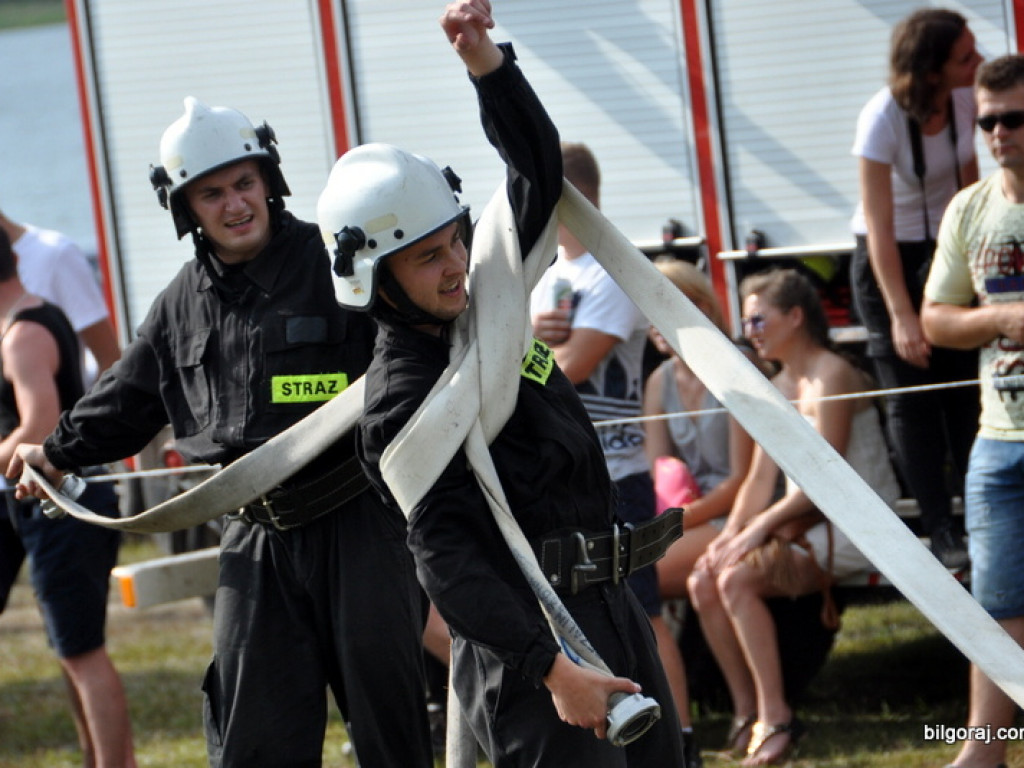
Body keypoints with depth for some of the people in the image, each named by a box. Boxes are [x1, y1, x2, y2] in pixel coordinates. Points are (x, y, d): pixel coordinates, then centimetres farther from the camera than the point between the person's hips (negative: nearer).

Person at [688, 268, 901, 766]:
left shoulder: (831, 377, -12)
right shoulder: (778, 389, 16)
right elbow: (761, 479, 12)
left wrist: (761, 527, -19)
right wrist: (732, 533, -4)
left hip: (853, 531, -9)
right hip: (803, 525, 9)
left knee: (737, 579, -26)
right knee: (704, 583, -7)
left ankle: (776, 719, -24)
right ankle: (747, 713, -2)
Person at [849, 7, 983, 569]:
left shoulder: (967, 97, -13)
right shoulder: (883, 119, -27)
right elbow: (879, 228, -26)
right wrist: (902, 317, -28)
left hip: (948, 249, 4)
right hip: (889, 259, -4)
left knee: (965, 390, 0)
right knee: (912, 398, -6)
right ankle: (943, 536, -6)